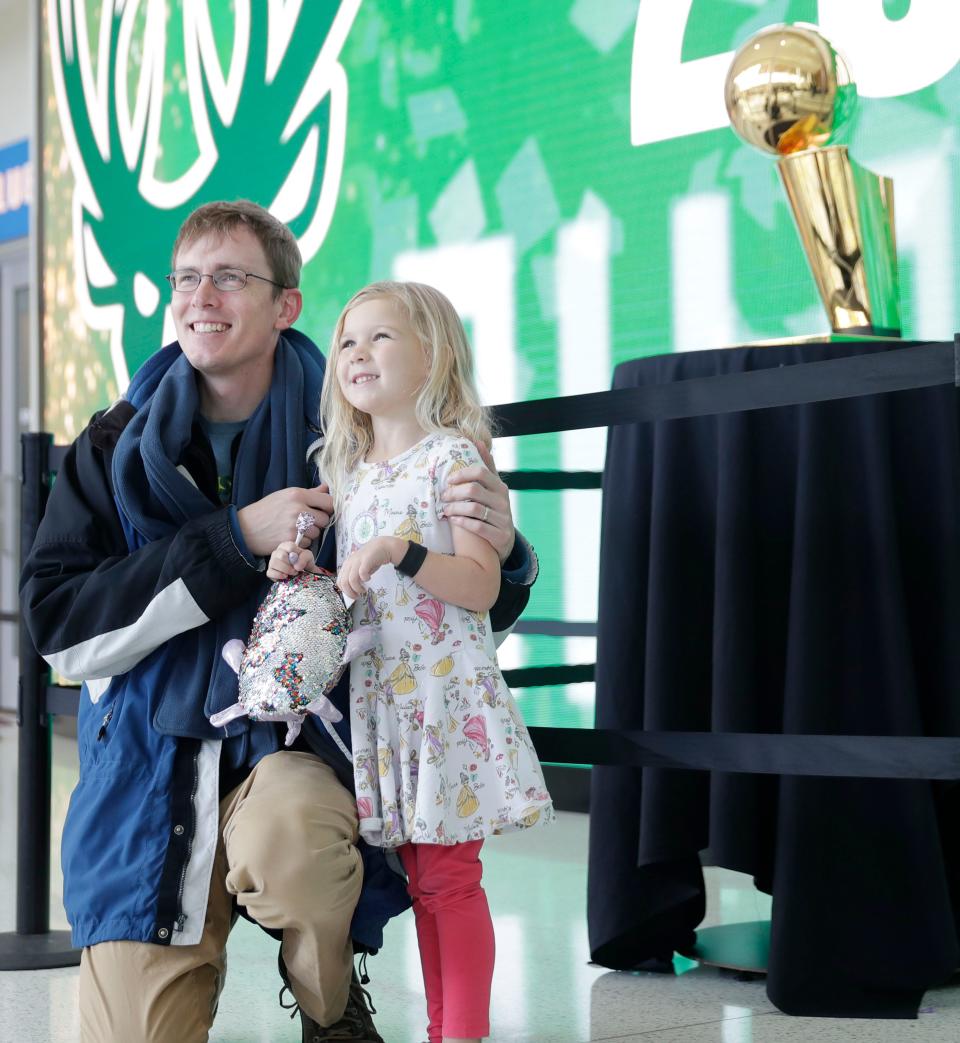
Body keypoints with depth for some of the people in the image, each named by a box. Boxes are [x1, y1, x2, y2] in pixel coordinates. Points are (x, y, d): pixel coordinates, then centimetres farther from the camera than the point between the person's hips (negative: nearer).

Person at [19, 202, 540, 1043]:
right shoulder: (119, 448, 2)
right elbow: (61, 627, -9)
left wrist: (501, 555, -18)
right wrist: (235, 540, -17)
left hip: (295, 743, -1)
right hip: (154, 766, 1)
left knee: (286, 839, -36)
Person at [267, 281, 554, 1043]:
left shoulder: (454, 458, -7)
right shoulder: (349, 471, 14)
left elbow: (482, 586, -14)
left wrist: (400, 550, -24)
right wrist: (304, 571, 1)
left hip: (445, 692, -7)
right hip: (377, 693, 7)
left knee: (450, 877, -4)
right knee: (420, 876, 11)